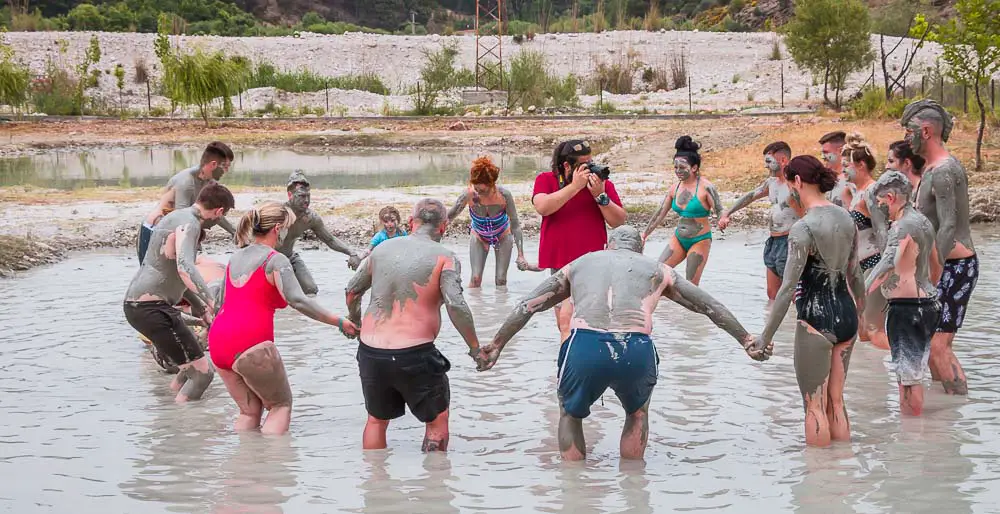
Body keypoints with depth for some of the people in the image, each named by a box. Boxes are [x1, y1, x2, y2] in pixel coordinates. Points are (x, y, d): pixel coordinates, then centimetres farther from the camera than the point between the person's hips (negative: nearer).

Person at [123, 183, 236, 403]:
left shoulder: (175, 217, 19)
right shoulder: (188, 224, -14)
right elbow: (185, 268, -32)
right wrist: (214, 305, -38)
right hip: (152, 308, -10)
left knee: (191, 368, 23)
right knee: (203, 372, -11)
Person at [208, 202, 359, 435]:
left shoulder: (236, 257, 17)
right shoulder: (275, 260, -7)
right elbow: (297, 300, -19)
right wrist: (339, 322, -18)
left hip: (218, 342, 7)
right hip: (251, 344, -7)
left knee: (250, 410, 17)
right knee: (281, 405, 7)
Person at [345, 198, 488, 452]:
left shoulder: (383, 249, 10)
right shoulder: (444, 258, -5)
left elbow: (352, 291, 21)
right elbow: (456, 305, -18)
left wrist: (355, 322, 39)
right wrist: (475, 347, -7)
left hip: (370, 352, 4)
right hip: (413, 355, -4)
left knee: (377, 419, 24)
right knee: (437, 419, 16)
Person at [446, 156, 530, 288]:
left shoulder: (504, 196, -33)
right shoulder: (469, 195, -33)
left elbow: (515, 225, -25)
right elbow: (449, 217, -18)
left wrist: (520, 255, -27)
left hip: (502, 237, 0)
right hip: (479, 237, 0)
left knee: (501, 280, -3)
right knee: (475, 279, -10)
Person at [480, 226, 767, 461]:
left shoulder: (579, 264, 30)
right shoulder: (657, 270, 28)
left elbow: (527, 306, 31)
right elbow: (711, 308, 33)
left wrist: (496, 345, 37)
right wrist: (746, 341, 42)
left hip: (585, 346, 0)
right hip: (635, 351, 0)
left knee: (570, 414, 29)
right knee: (637, 414, 32)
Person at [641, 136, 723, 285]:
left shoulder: (705, 187, -14)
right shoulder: (675, 188, 3)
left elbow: (720, 211, -18)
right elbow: (660, 214, 11)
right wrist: (644, 235, 13)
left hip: (700, 241, -6)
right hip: (678, 239, 6)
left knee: (691, 286, -5)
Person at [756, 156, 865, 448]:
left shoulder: (803, 228, -18)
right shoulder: (846, 219, 5)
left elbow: (788, 287, -18)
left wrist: (766, 336, -12)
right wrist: (861, 308, 33)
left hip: (816, 321, -7)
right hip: (846, 316, 7)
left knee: (815, 406, 3)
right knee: (836, 401, 17)